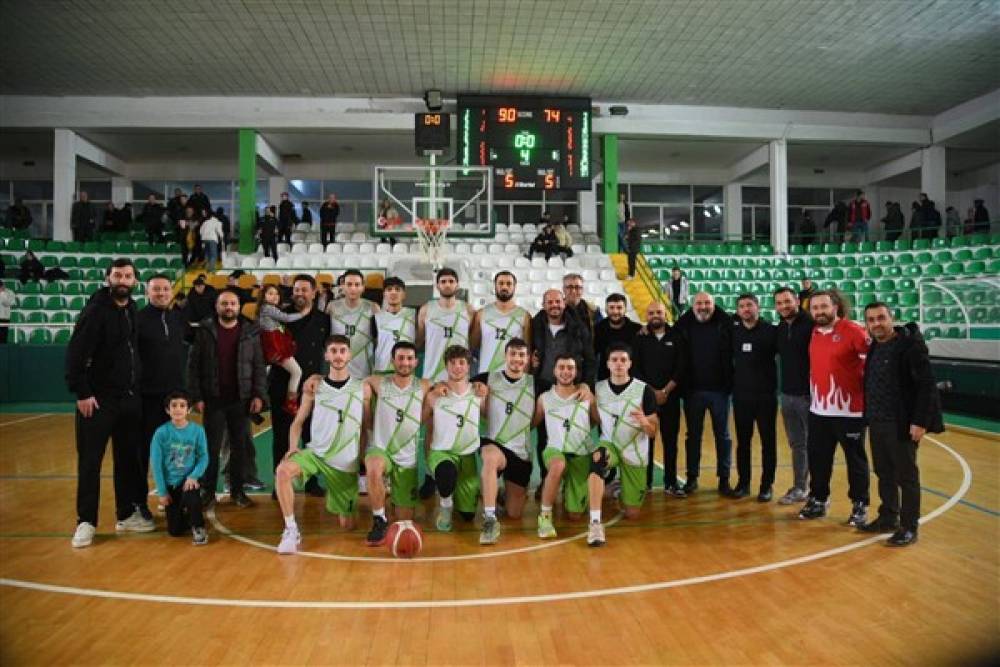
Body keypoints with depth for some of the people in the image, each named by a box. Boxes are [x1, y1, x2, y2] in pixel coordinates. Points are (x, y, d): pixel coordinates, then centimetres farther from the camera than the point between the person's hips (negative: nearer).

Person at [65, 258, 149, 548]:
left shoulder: (133, 310, 9)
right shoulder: (95, 309, -10)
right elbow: (75, 353, -14)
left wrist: (137, 387, 9)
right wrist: (81, 392, -18)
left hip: (130, 398, 6)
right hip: (98, 399, -6)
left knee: (129, 458, 12)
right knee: (90, 461, 2)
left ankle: (127, 514, 23)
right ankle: (86, 522, 12)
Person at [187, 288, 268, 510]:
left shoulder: (250, 332, 3)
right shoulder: (205, 331, 0)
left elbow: (259, 366, 3)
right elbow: (193, 365, -1)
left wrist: (259, 395, -5)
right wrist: (196, 396, -7)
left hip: (241, 400, 1)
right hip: (213, 400, -1)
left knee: (239, 447, 7)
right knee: (211, 447, 4)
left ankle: (237, 491, 18)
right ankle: (208, 492, 15)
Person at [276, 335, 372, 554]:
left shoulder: (362, 389, -1)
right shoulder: (315, 387, 0)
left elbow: (367, 426, 7)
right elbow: (298, 422, 5)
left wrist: (363, 456, 1)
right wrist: (293, 447, -12)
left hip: (346, 463, 0)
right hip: (315, 452, 0)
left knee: (347, 525, 6)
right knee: (283, 471, -32)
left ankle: (343, 509, 42)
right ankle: (291, 530, -17)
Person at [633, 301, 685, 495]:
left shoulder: (676, 337, 5)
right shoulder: (639, 339, 5)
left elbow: (681, 368, -1)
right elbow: (635, 369, -1)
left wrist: (666, 391, -10)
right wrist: (651, 391, -10)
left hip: (670, 397, 0)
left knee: (670, 440, 2)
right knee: (645, 439, 1)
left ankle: (671, 482, 10)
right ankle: (645, 481, 10)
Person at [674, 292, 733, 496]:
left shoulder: (726, 323, -5)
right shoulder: (684, 325, -1)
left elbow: (734, 352, -9)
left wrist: (730, 383, -14)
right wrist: (681, 385, -5)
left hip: (719, 390, -1)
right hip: (692, 390, 1)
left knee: (722, 435, 9)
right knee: (693, 435, 11)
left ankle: (724, 479, 20)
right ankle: (692, 477, 21)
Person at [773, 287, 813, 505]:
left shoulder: (811, 325, -13)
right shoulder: (780, 329, 9)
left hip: (809, 394, -7)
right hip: (787, 395, 7)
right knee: (797, 444, 14)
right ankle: (799, 488, 24)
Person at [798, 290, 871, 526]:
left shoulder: (852, 331, -13)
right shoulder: (814, 333, 7)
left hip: (849, 410, -6)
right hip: (818, 410, 6)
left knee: (855, 460, 8)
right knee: (817, 459, 13)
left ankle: (860, 505, 22)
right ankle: (818, 500, 28)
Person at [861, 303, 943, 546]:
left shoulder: (911, 344, -13)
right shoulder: (874, 348, 9)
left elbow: (927, 386, -16)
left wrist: (920, 422, -19)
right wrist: (870, 416, 12)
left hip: (901, 425, -7)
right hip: (877, 424, 7)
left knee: (907, 477, 4)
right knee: (884, 474, 15)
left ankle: (909, 527, 15)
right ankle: (888, 518, 28)